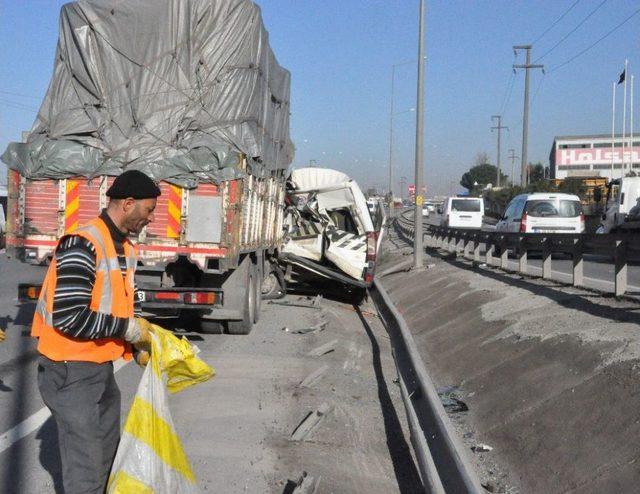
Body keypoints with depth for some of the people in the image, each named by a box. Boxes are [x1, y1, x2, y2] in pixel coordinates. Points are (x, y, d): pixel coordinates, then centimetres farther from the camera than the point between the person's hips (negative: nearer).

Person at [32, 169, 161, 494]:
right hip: (70, 372, -10)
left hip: (101, 367, 10)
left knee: (108, 449, 21)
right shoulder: (82, 246, -22)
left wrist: (139, 347, 5)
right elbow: (68, 317, -28)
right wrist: (128, 328, -19)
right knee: (85, 461, -4)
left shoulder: (125, 248, 8)